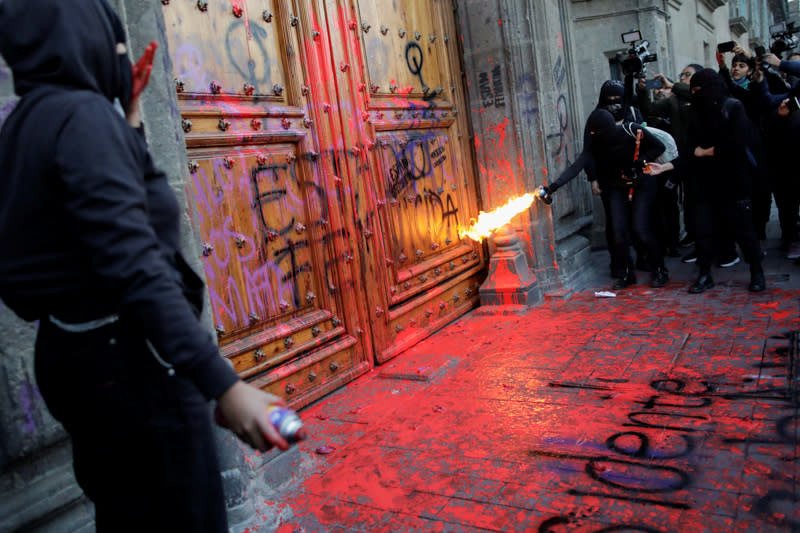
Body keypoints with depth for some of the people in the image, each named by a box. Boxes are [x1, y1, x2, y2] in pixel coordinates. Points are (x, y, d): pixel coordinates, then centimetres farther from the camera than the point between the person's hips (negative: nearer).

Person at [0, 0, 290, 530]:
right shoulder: (83, 115, -17)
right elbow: (135, 265, -29)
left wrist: (130, 118, 16)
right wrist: (223, 384, -34)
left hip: (77, 349, 10)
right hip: (123, 357, -10)